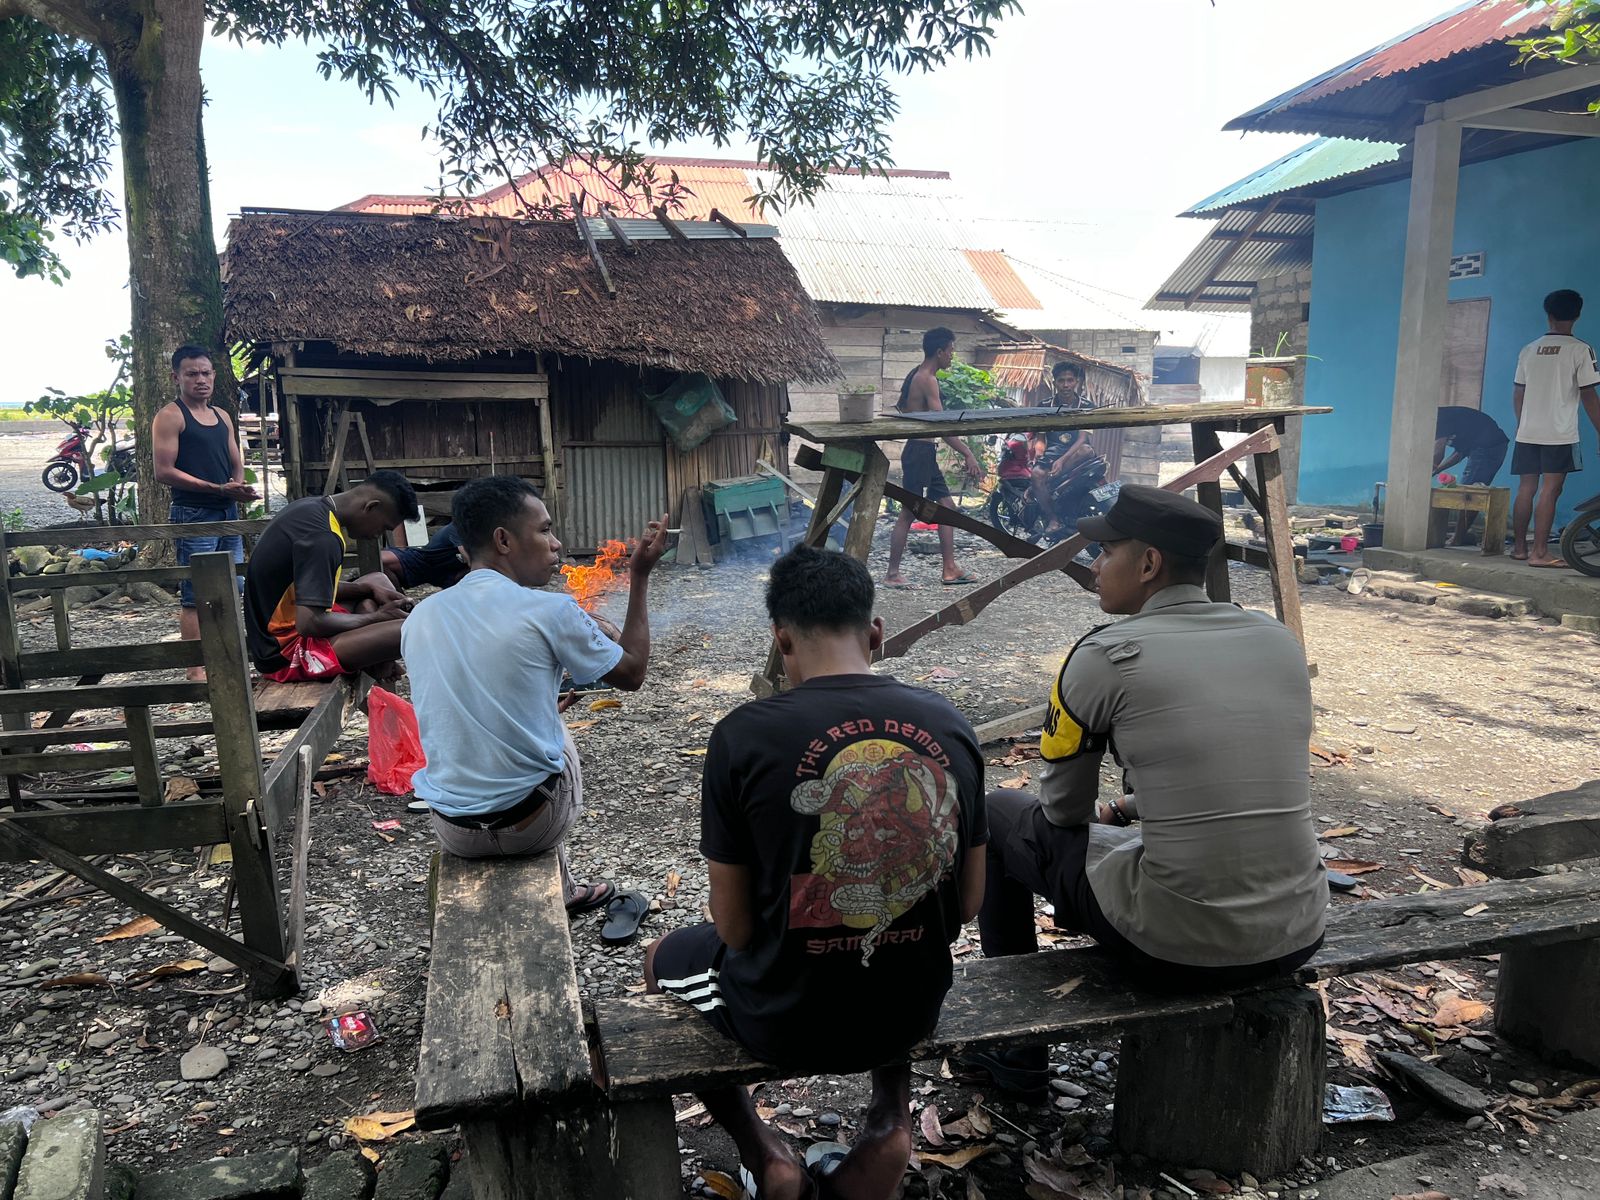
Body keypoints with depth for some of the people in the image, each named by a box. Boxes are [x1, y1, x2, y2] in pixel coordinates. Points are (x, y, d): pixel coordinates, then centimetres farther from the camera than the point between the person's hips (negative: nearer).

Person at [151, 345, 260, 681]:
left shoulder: (222, 416, 16)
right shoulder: (170, 416, -5)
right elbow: (164, 471, -13)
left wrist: (240, 486, -3)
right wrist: (218, 488, -19)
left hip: (228, 513, 7)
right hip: (193, 515, -7)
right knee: (194, 596, -5)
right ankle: (196, 669, -1)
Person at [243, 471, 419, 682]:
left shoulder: (311, 509, 6)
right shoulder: (322, 538, -24)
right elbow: (310, 623, -28)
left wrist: (368, 589, 6)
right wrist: (376, 617, -13)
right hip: (287, 653, -11)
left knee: (378, 580, 21)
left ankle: (381, 678, 7)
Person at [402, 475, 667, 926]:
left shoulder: (419, 618, -2)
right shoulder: (550, 612, -16)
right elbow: (632, 673, 0)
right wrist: (640, 578, 6)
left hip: (452, 830, 4)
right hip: (531, 824, -4)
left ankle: (563, 890, 45)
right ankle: (557, 889, 43)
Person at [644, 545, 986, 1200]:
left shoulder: (744, 734, -19)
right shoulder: (950, 725, -8)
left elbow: (734, 925, -11)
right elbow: (967, 903, 1)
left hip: (784, 1021, -3)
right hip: (914, 1007, 4)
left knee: (665, 958, 29)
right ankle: (890, 1120, 19)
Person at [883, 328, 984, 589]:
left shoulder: (916, 376, 15)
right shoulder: (927, 380, -16)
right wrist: (968, 454, -24)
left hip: (924, 453, 10)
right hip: (920, 452, -10)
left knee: (947, 506, 12)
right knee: (909, 513, -4)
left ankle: (950, 570, 15)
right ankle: (892, 574, 3)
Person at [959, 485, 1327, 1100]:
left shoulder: (1106, 655, -10)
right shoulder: (1282, 640, 5)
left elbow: (1064, 811, 2)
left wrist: (1107, 811, 26)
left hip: (1175, 948, -6)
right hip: (1297, 939, 6)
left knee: (998, 817, 16)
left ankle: (1015, 1049, 26)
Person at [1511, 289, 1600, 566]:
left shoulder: (1529, 350, 9)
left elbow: (1518, 394, 13)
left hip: (1527, 433, 5)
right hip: (1560, 435, -5)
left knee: (1526, 489, 10)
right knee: (1549, 491, -5)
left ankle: (1519, 547, 17)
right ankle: (1539, 553, -7)